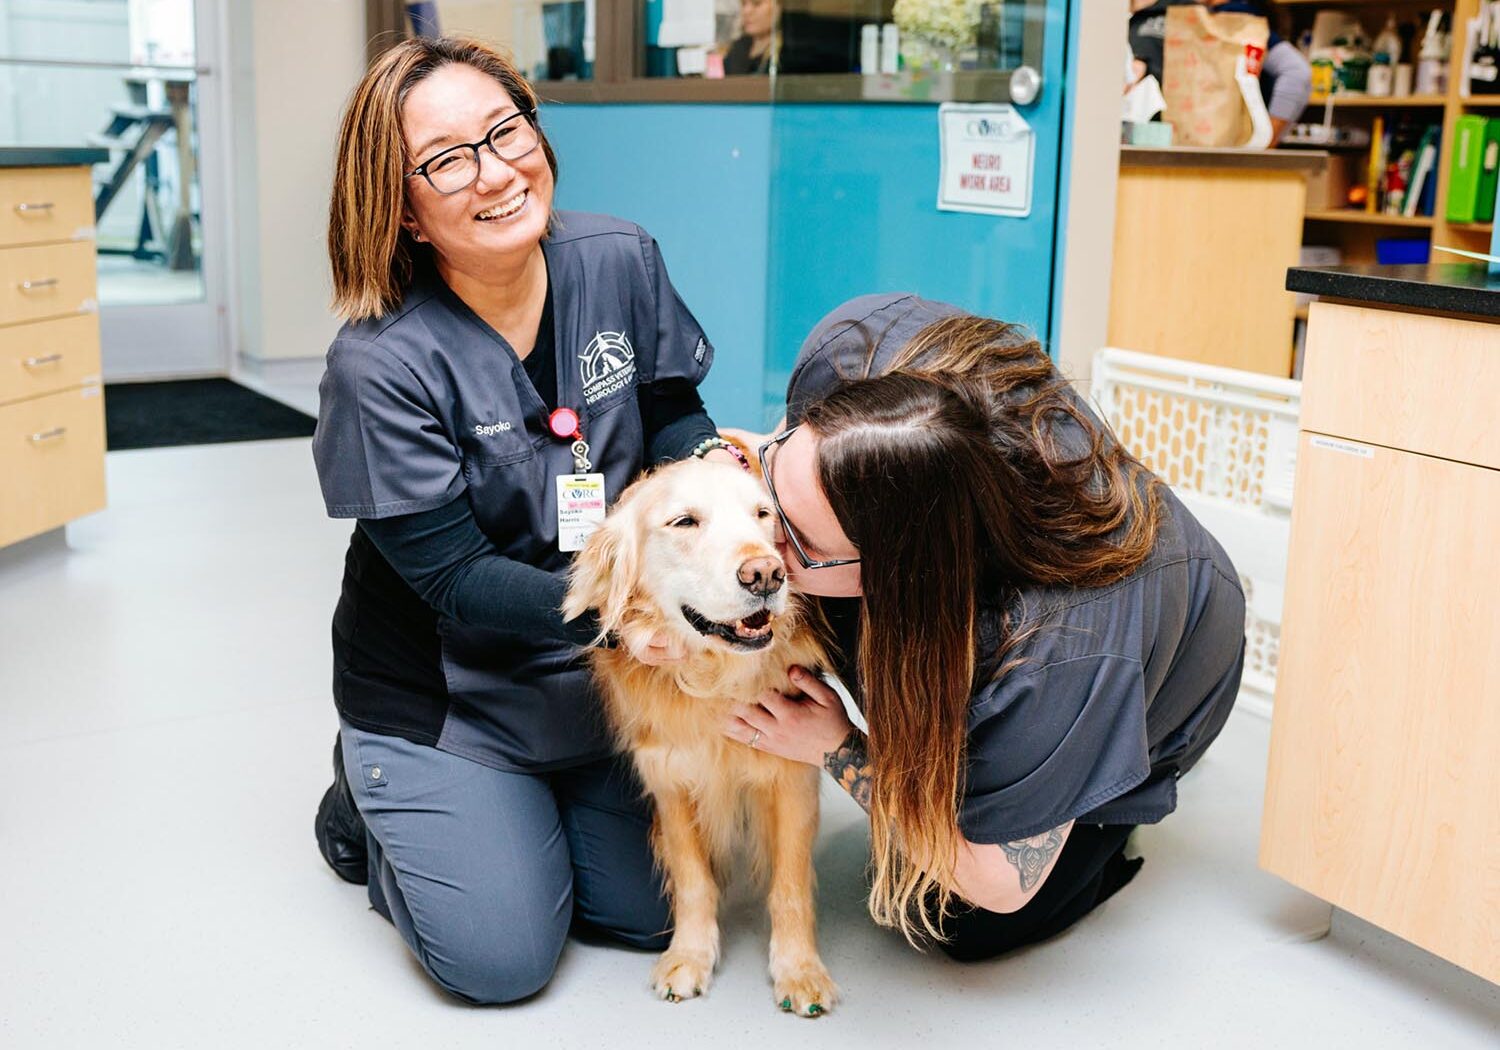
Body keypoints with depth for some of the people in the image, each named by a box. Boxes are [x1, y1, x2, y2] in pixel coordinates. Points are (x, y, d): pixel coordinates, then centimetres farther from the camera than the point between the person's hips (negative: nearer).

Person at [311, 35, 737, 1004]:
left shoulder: (619, 261, -12)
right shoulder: (381, 361, -25)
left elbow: (672, 413, 1)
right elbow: (454, 580, -23)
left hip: (602, 670, 5)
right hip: (446, 686, -4)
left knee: (649, 912, 10)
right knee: (503, 957, -1)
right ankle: (374, 794, 25)